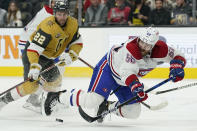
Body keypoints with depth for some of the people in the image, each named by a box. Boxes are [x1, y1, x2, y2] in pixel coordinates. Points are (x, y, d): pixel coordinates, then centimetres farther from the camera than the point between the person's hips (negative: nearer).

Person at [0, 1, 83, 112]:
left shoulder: (73, 24, -9)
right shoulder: (48, 27, -32)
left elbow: (77, 43, 2)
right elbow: (33, 49, -36)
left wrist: (70, 55, -17)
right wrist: (34, 67, -47)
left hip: (47, 58, 8)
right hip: (31, 54, -8)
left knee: (55, 80, 16)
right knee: (32, 84, -19)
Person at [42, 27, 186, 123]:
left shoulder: (161, 49, -17)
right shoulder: (131, 48, -35)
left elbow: (178, 56, -2)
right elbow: (127, 72, -42)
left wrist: (177, 67, -23)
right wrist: (136, 86, -57)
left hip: (123, 82, 7)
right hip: (109, 67, -7)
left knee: (133, 112, 2)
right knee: (93, 100, -26)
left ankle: (106, 106, 22)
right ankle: (58, 96, -10)